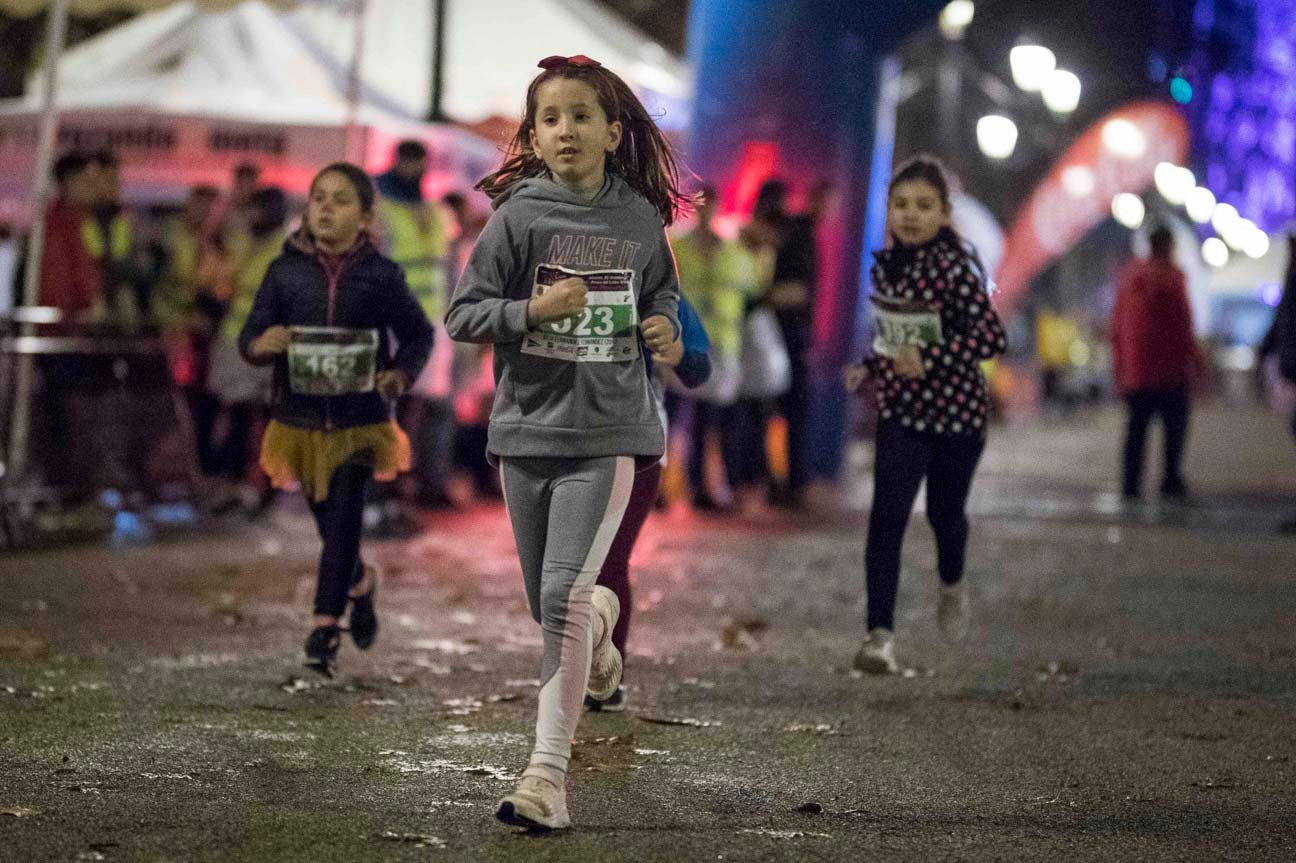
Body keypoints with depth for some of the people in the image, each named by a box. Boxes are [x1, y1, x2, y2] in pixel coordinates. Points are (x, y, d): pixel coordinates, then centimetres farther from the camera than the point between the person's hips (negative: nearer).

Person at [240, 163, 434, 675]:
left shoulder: (380, 276, -4)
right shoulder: (285, 272, -1)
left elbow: (418, 334, 6)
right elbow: (251, 337, 1)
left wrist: (401, 374, -12)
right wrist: (261, 345, -23)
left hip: (359, 420, -2)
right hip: (300, 418, 2)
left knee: (342, 525, -10)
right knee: (330, 526, 15)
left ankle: (325, 625, -6)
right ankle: (360, 583, 43)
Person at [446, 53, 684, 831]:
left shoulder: (640, 220, 1)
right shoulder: (518, 217, -4)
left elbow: (663, 293, 19)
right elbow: (462, 315, -4)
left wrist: (666, 329, -2)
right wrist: (532, 310, -21)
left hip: (608, 431, -1)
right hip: (528, 426, 1)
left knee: (564, 595, -15)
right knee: (552, 605, 13)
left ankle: (548, 774, -11)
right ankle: (601, 620, 51)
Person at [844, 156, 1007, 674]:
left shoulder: (953, 268, -18)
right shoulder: (884, 266, 3)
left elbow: (993, 337, -23)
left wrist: (928, 358, -30)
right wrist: (870, 369, 7)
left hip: (956, 410, -3)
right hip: (901, 412, 3)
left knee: (945, 513, 15)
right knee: (886, 518, -12)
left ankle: (952, 586, 49)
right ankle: (880, 634, -14)